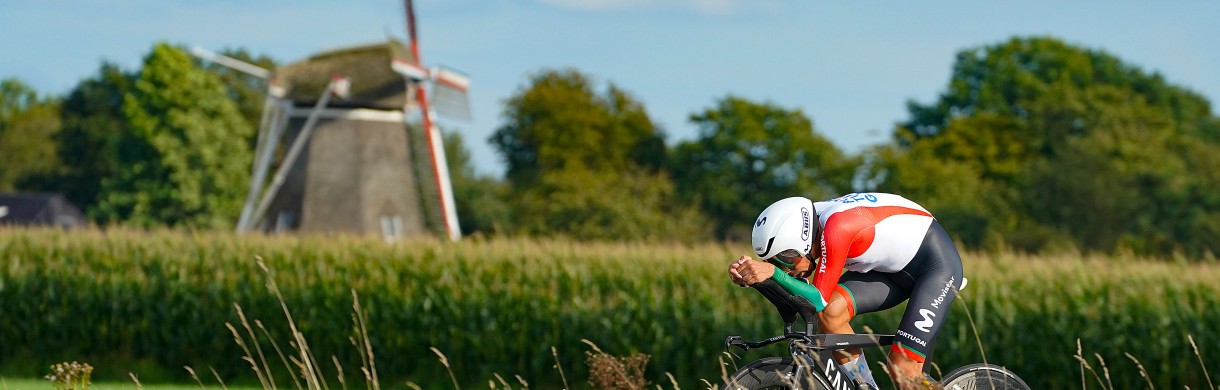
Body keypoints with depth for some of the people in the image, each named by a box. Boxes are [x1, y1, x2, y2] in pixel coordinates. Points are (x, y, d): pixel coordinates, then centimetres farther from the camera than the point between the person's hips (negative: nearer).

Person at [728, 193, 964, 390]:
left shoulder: (837, 226, -34)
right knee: (831, 313, -18)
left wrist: (772, 272, -41)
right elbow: (795, 293, -9)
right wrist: (747, 272, -24)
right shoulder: (803, 224, -10)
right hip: (893, 267, 8)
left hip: (937, 260, -8)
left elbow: (817, 300, -31)